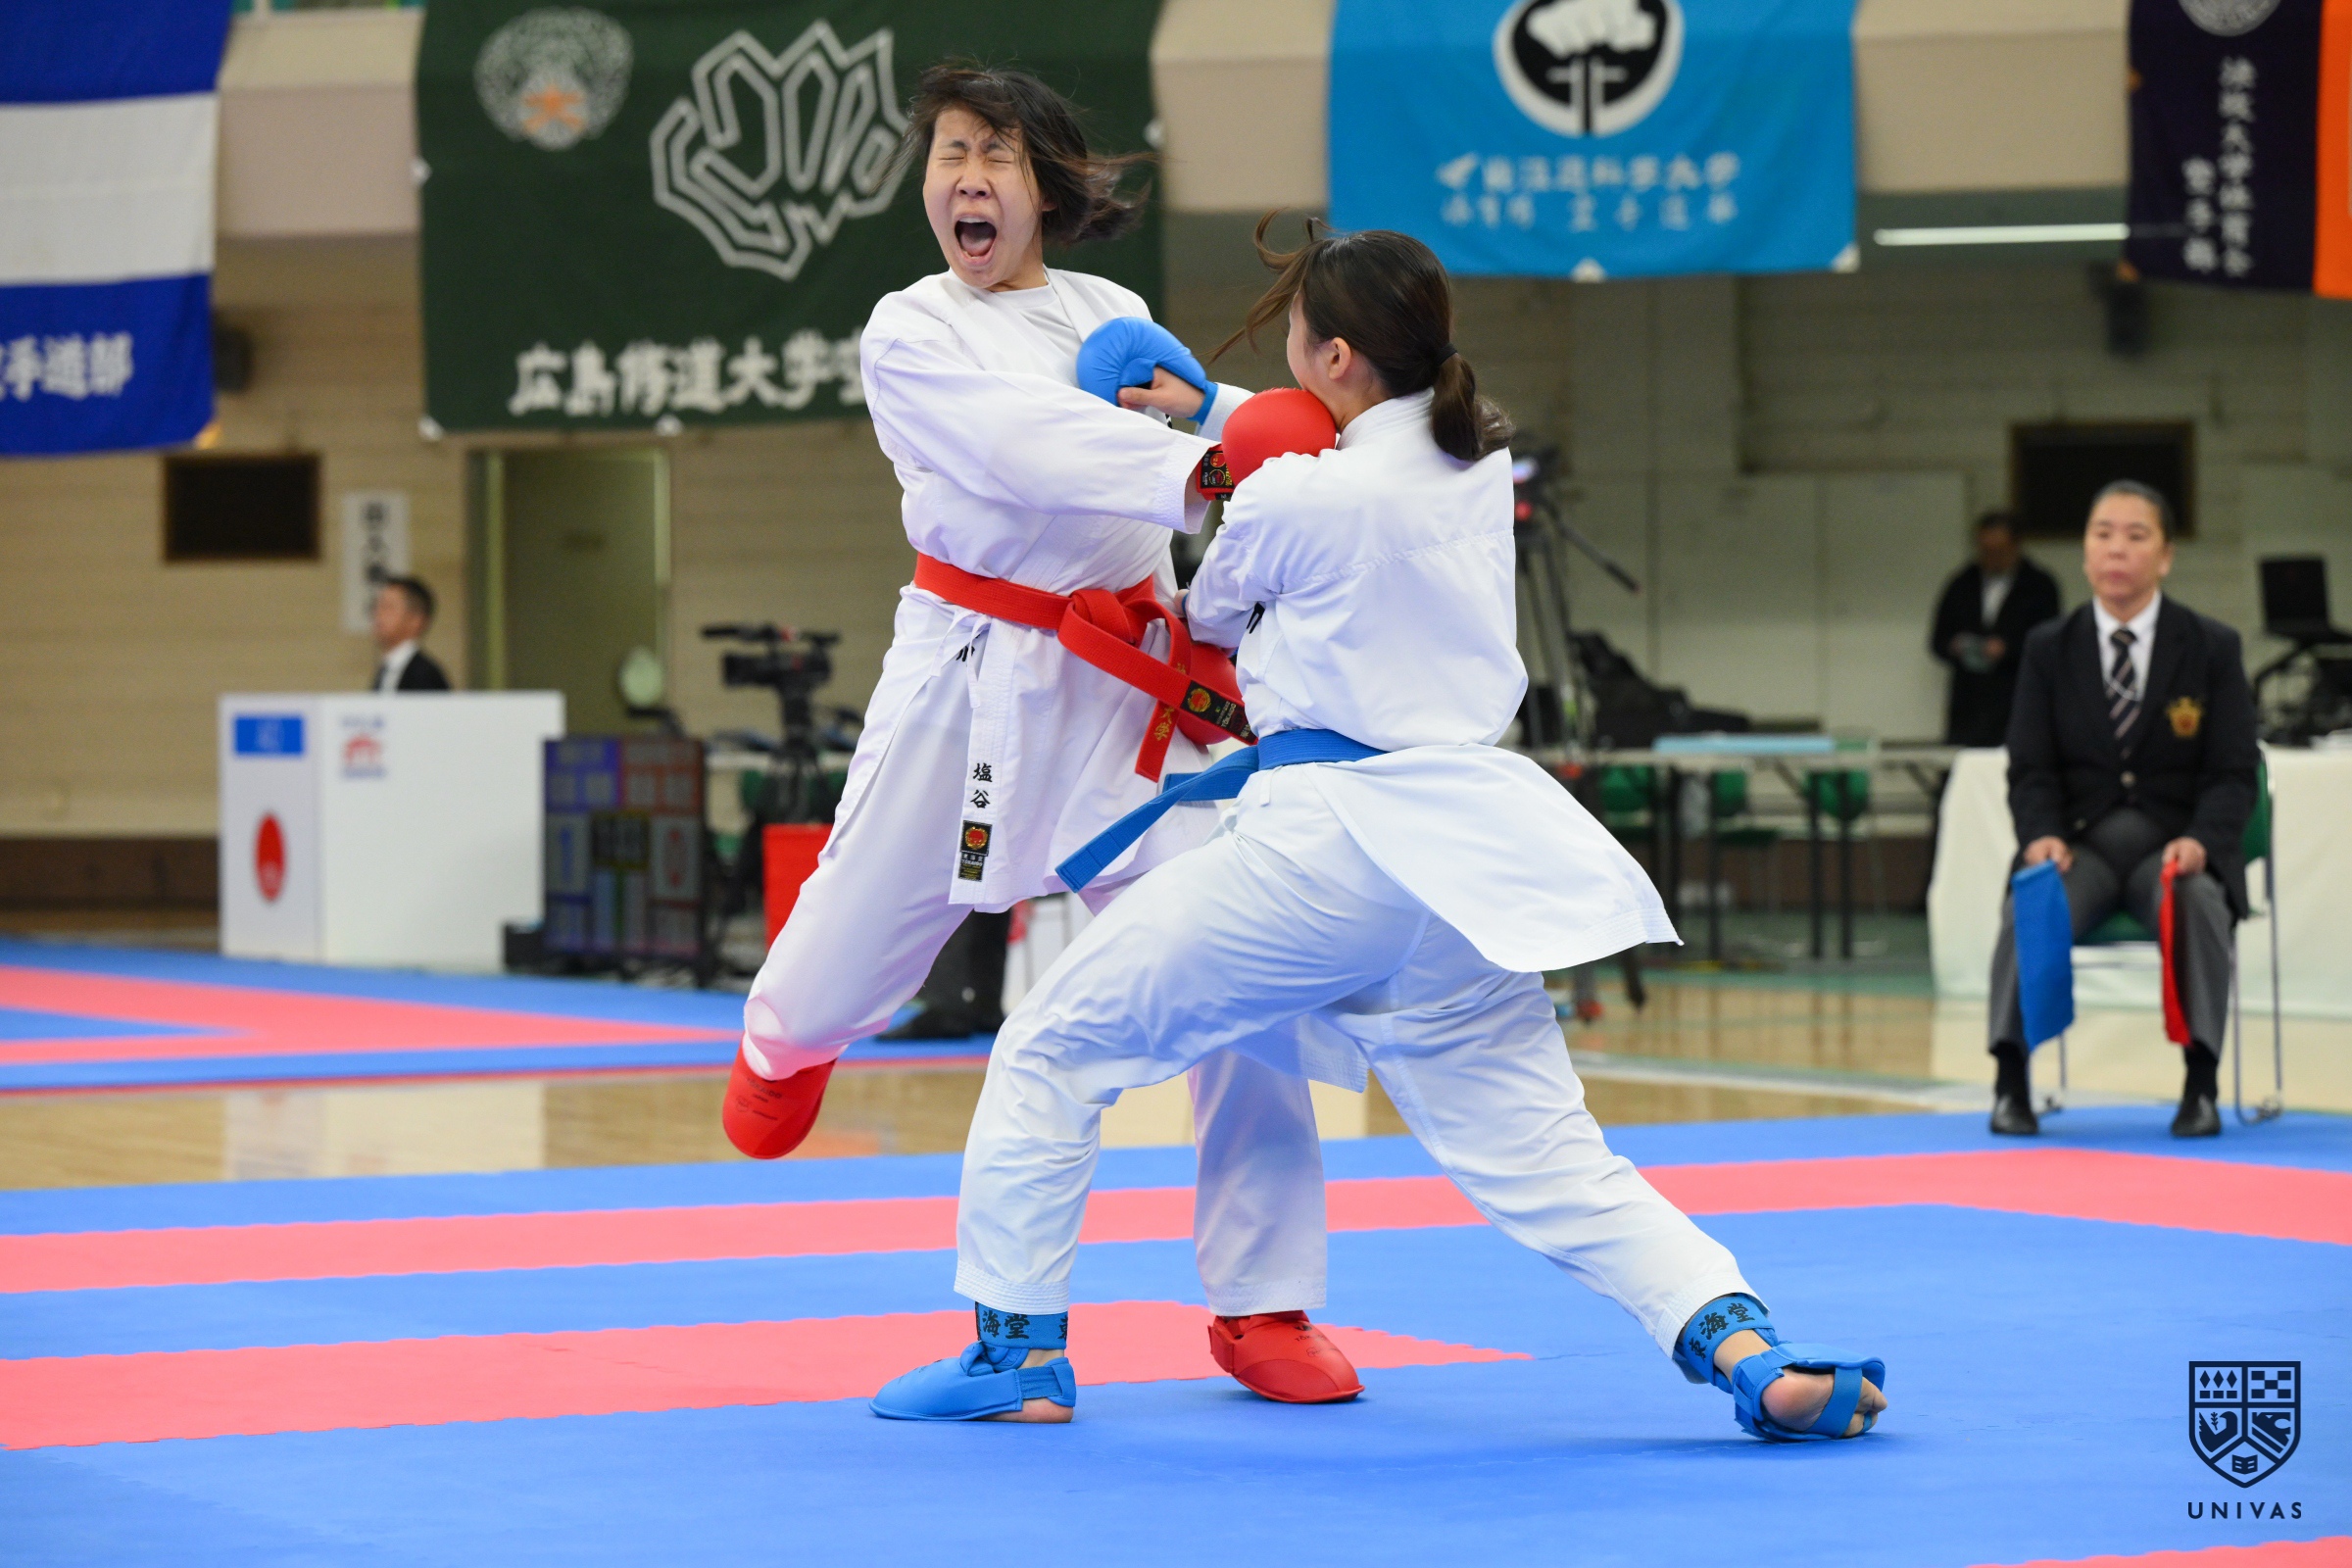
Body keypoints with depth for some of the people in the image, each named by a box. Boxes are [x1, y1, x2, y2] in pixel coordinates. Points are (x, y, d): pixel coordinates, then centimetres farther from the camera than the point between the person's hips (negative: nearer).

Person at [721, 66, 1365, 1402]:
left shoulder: (1114, 316, 12)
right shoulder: (911, 334, -2)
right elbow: (1024, 443, -20)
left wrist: (1202, 402, -13)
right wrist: (1190, 470, -33)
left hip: (1128, 687, 3)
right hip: (970, 678, -2)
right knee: (846, 972, 3)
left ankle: (1262, 1303, -1)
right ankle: (785, 1040, 45)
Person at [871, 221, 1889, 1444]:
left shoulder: (1289, 498, -10)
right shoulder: (1483, 469, 8)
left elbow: (1212, 618, 12)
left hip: (1324, 846, -6)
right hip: (1463, 856, 6)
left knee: (1054, 1048, 10)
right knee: (1547, 1165, 6)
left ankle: (1020, 1353, 12)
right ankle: (1747, 1355, -14)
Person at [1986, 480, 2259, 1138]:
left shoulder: (2212, 647, 5)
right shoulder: (2049, 649, 9)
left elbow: (2234, 773, 1)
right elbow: (2030, 769, 5)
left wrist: (2199, 841, -19)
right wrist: (2042, 837, -17)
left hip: (2176, 844, -1)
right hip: (2081, 843, 1)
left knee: (2198, 903, -35)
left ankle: (2201, 1086, -31)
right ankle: (2010, 1081, -26)